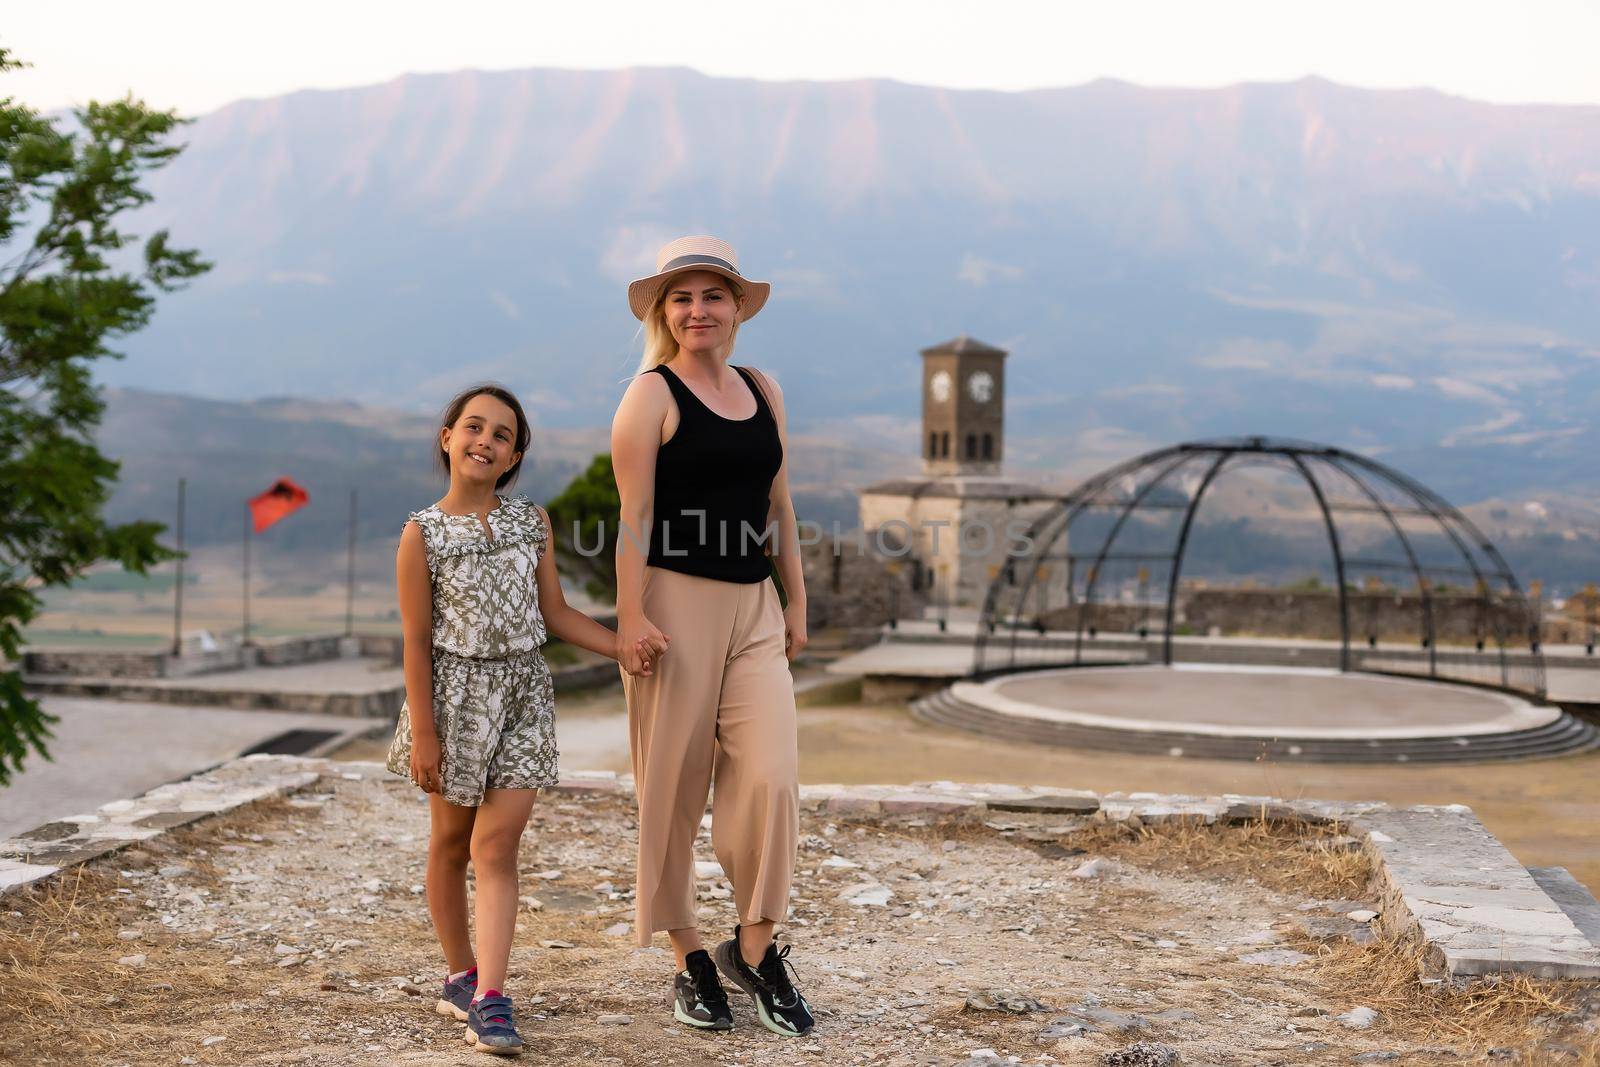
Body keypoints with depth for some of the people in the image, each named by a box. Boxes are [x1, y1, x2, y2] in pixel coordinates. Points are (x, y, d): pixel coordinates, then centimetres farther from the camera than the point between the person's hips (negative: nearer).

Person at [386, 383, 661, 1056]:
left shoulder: (532, 522, 4)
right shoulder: (423, 534, -6)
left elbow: (555, 614, 9)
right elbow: (416, 640, -6)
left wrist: (625, 647, -5)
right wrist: (423, 732, -9)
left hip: (523, 695, 2)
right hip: (456, 693, -2)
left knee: (497, 845, -6)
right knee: (450, 841, 11)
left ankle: (488, 999, -9)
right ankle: (460, 975, 28)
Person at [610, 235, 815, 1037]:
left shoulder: (763, 391, 14)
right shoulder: (651, 394, -3)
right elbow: (633, 514, -9)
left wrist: (796, 601, 15)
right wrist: (631, 616, -16)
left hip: (753, 607, 5)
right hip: (676, 601, -5)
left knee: (770, 776, -5)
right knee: (672, 783, 3)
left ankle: (754, 948, 11)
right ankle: (690, 962, 15)